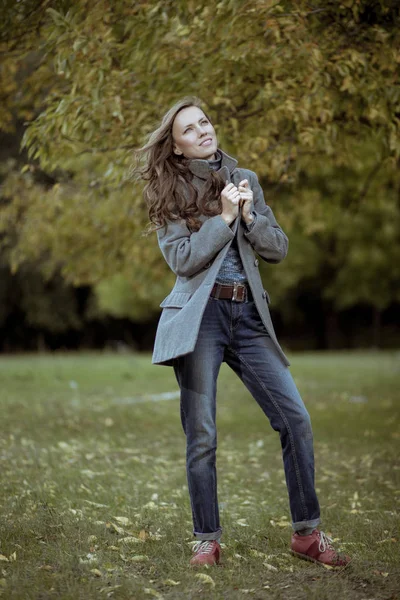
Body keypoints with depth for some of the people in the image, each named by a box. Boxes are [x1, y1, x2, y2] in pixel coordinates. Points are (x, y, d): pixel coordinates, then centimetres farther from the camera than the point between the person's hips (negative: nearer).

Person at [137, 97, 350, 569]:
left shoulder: (245, 180, 14)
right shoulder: (170, 192, 4)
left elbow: (278, 250, 11)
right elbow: (182, 259, -8)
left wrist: (249, 215, -5)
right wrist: (225, 217, -11)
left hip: (248, 315, 3)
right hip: (198, 314, -3)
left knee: (295, 418, -4)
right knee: (201, 436, -1)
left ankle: (307, 534, 7)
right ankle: (207, 540, 12)